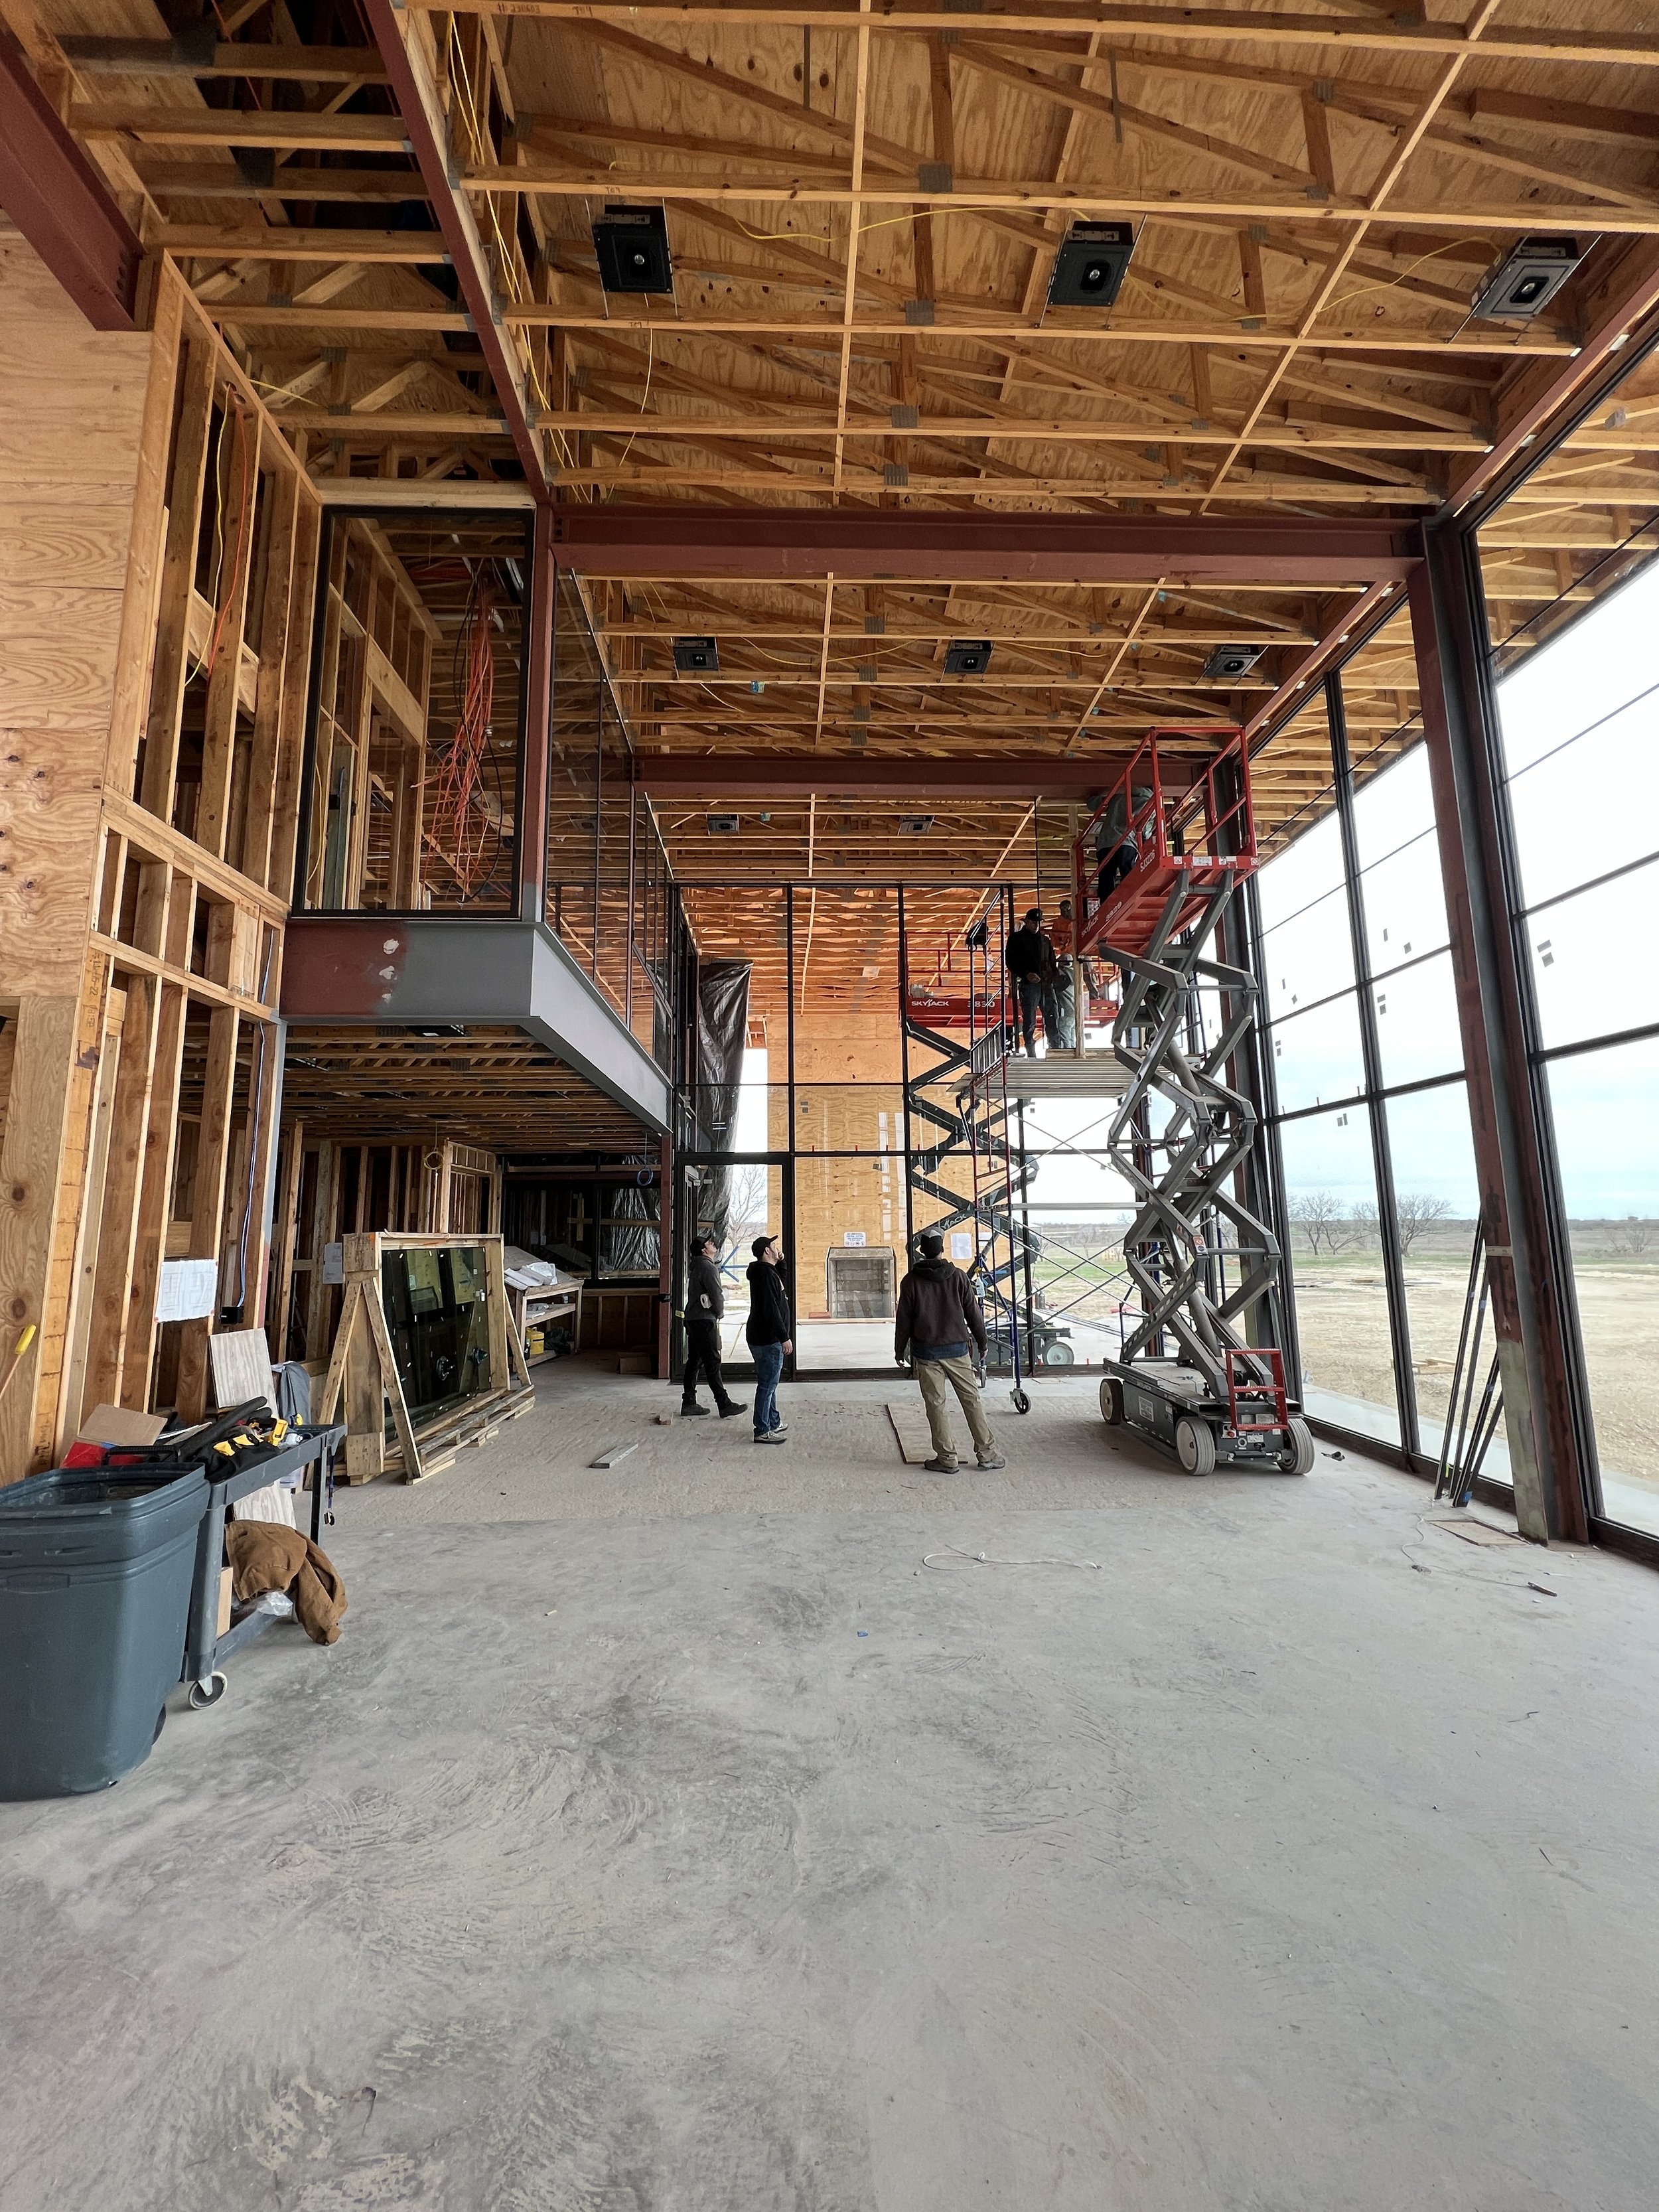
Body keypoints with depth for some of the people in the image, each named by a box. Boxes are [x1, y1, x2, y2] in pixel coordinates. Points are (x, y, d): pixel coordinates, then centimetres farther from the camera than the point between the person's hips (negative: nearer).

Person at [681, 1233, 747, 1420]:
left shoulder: (695, 1266, 15)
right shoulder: (708, 1267, -15)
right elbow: (716, 1294, -16)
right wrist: (720, 1313, 1)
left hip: (693, 1319, 10)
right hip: (704, 1321, -10)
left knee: (694, 1361, 12)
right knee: (712, 1363, -7)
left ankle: (689, 1403, 16)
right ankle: (725, 1405, -3)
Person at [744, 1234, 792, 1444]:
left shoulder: (764, 1271, 13)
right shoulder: (766, 1274, -20)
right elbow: (771, 1310, -25)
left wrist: (780, 1262, 17)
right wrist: (784, 1338, -23)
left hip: (763, 1338, 11)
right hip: (768, 1340, -11)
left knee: (769, 1383, 19)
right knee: (767, 1384, -4)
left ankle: (774, 1423, 31)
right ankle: (763, 1431, 2)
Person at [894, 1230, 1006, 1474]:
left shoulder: (911, 1281, -4)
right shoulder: (958, 1276, -2)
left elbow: (904, 1321, -2)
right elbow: (974, 1313, 3)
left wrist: (899, 1351, 9)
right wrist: (982, 1344, 14)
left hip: (926, 1353, -1)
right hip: (957, 1350, 1)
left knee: (936, 1405, 5)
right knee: (971, 1400, 9)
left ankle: (946, 1458, 9)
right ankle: (987, 1453, 13)